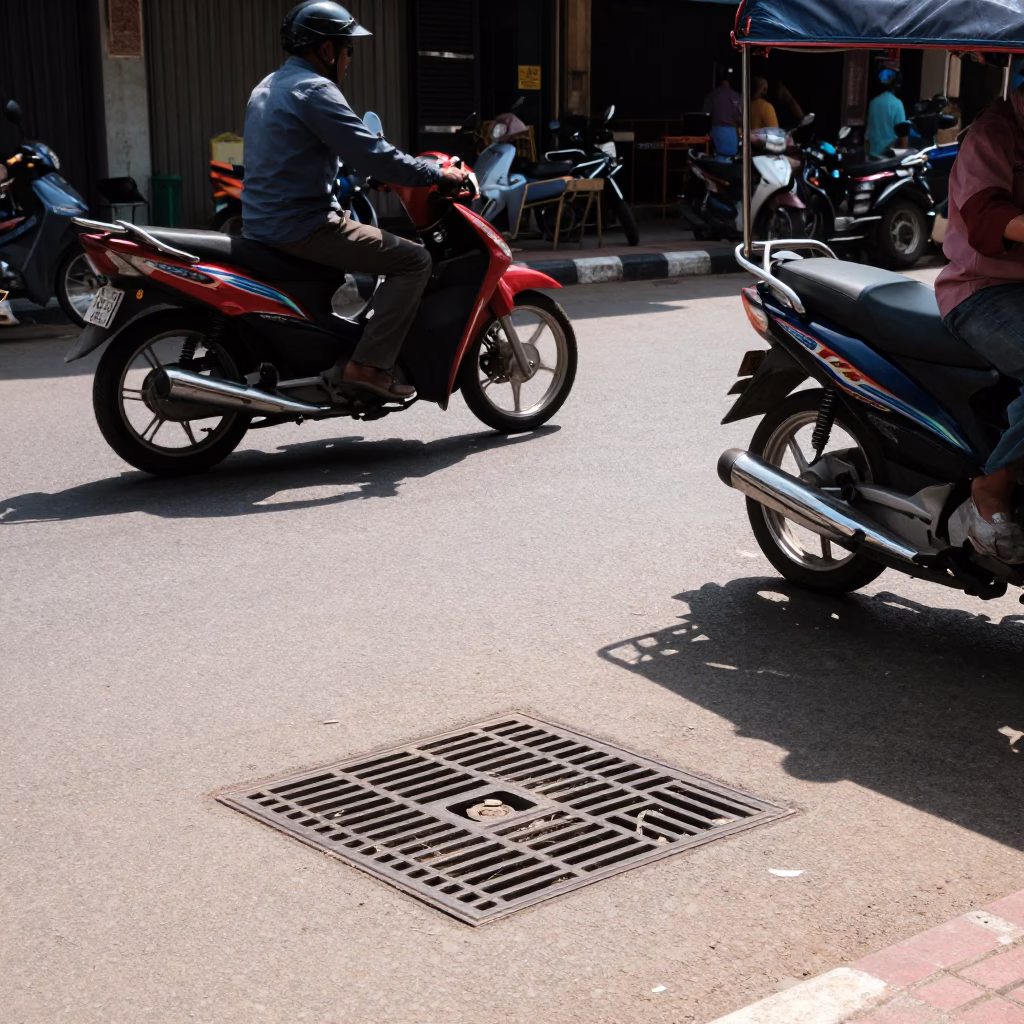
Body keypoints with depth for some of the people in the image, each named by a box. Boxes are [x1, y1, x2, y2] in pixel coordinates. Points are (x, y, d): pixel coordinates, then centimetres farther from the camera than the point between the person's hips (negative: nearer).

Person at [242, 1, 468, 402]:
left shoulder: (267, 88, 17)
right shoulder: (313, 90, -14)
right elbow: (372, 155, -19)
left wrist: (372, 174, 27)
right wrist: (439, 174, -8)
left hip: (263, 224, 10)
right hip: (302, 227, -10)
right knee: (414, 260, -9)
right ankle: (368, 365, -14)